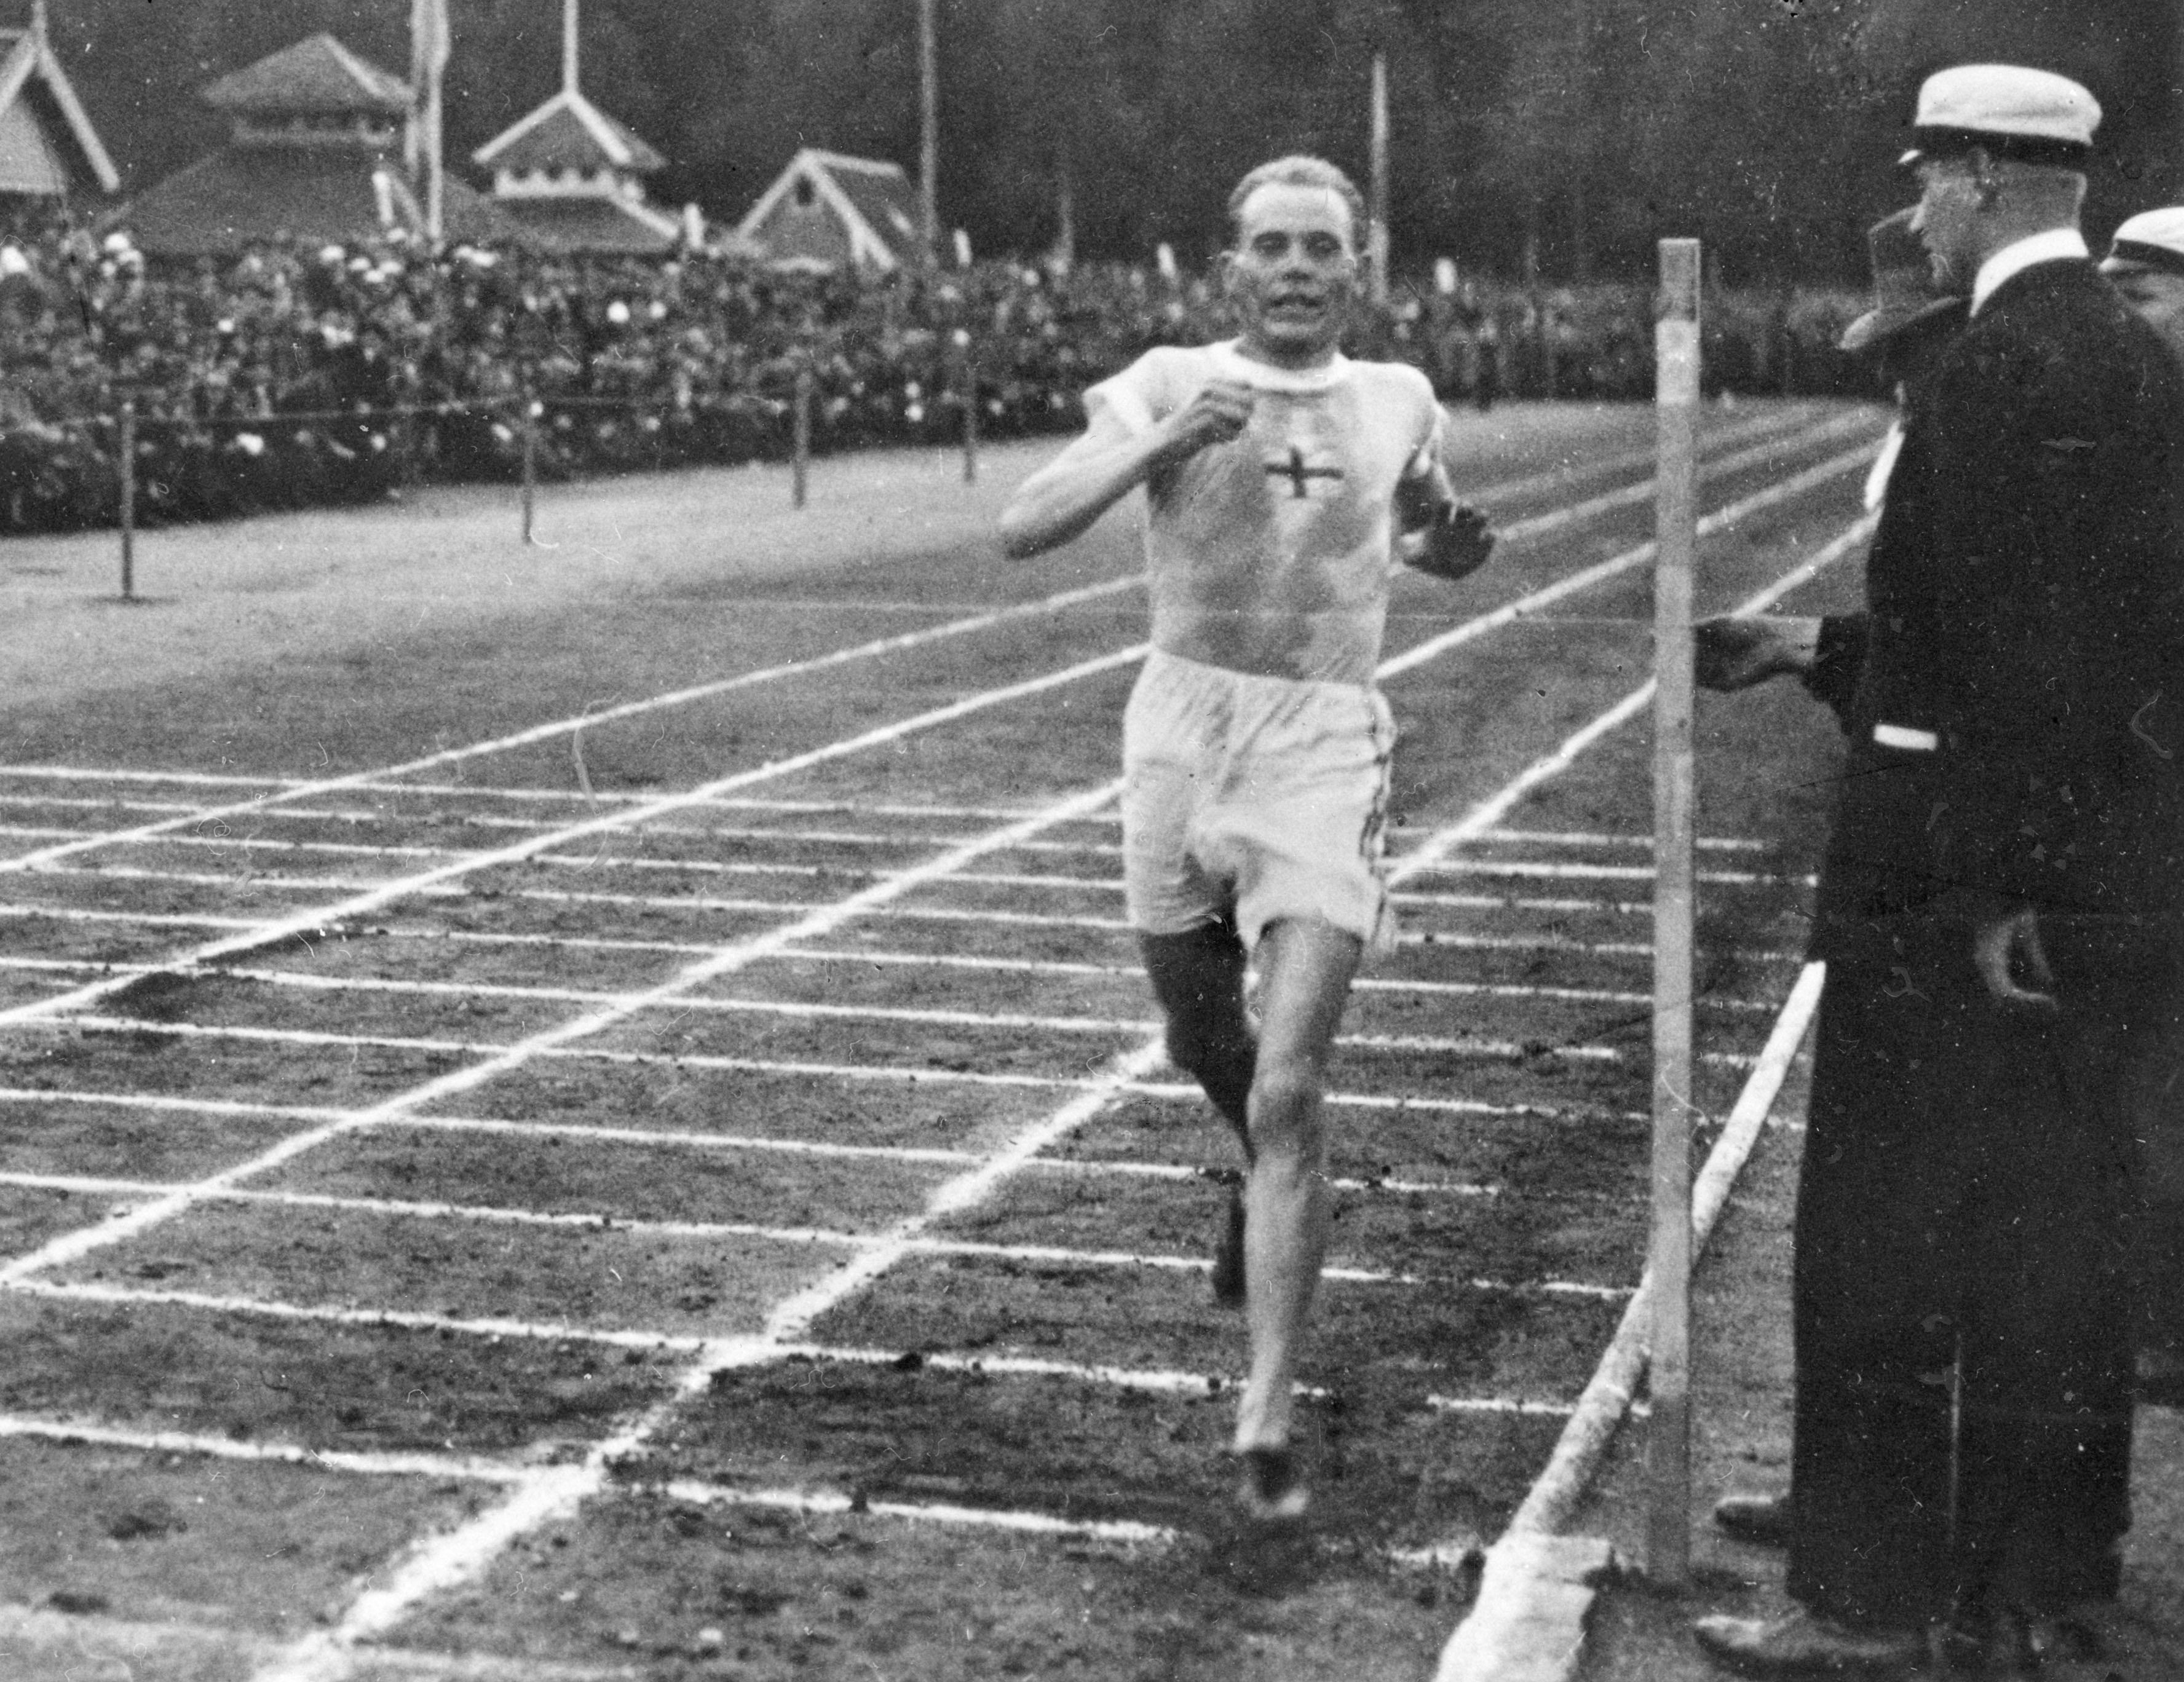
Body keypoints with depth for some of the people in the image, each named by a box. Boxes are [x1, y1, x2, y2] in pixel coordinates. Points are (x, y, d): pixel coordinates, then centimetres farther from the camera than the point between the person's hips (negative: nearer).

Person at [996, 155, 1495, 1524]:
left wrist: (1459, 541, 4)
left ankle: (1268, 1423, -7)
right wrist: (1161, 443, -23)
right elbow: (1026, 527, -10)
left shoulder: (1398, 402, 8)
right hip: (1181, 728, 1)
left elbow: (1426, 541, 28)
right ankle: (1272, 1163, 55)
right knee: (1202, 1043, 19)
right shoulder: (1169, 384, 1)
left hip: (1325, 754, -1)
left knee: (1287, 1094, -11)